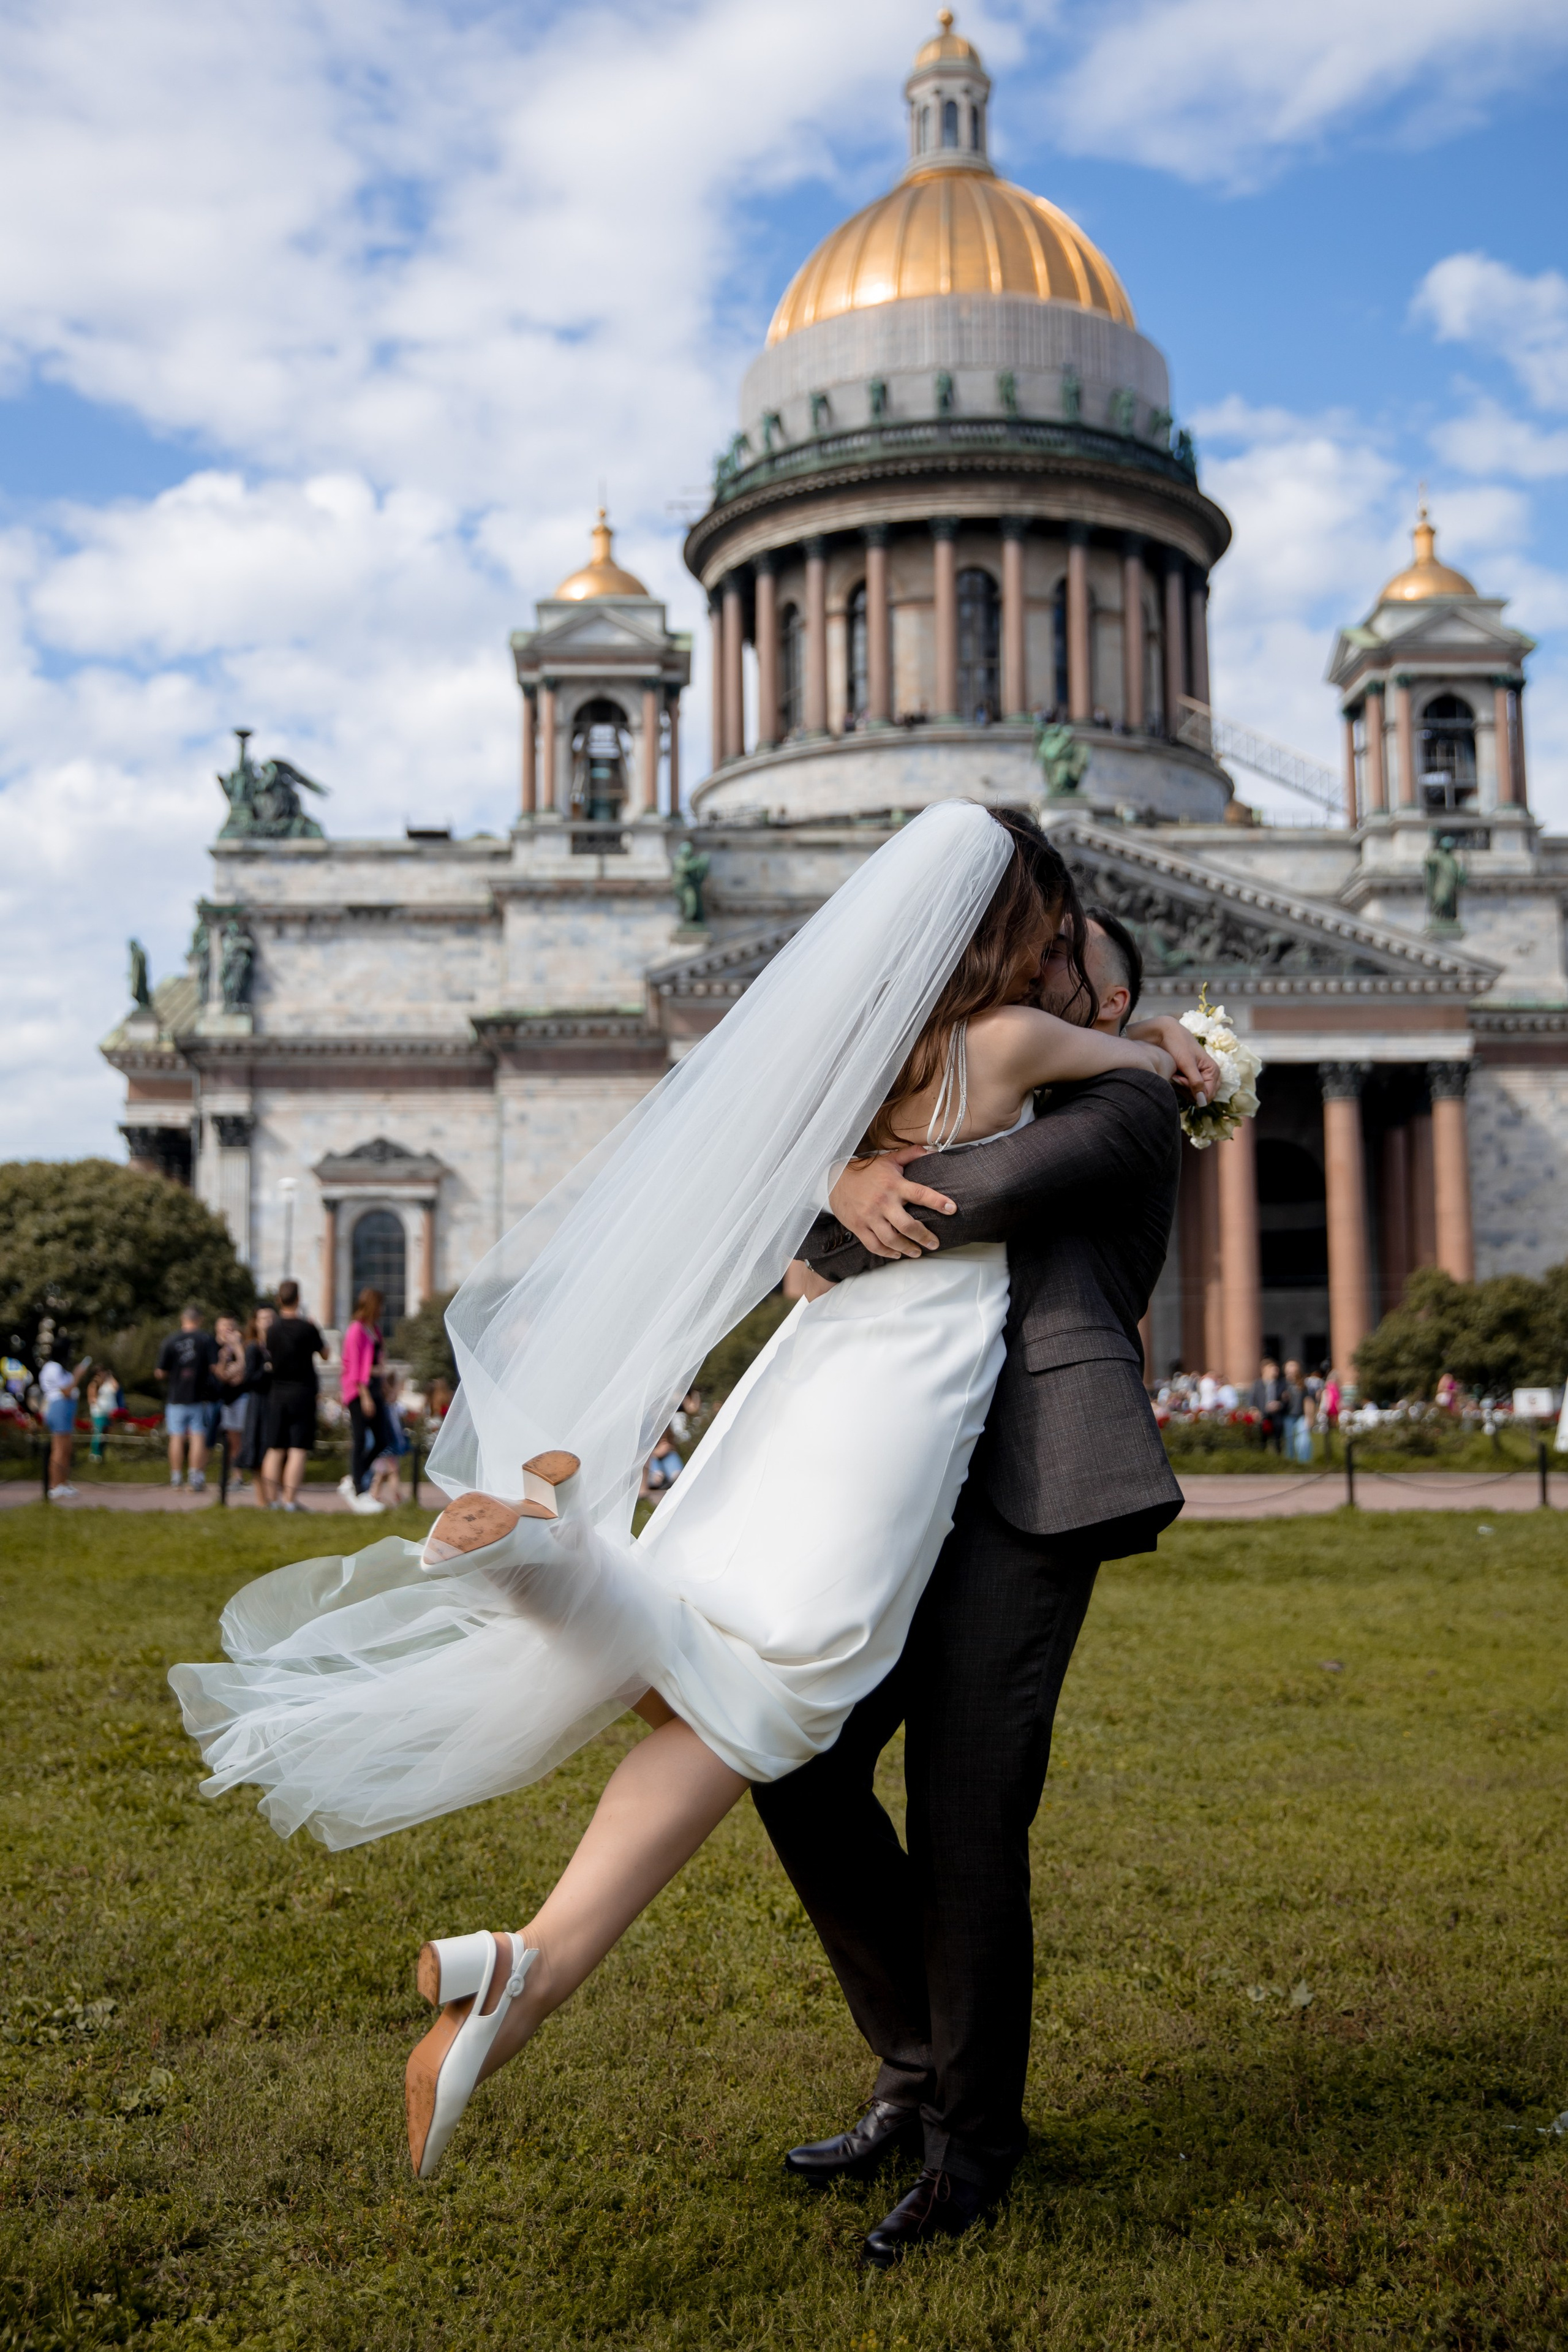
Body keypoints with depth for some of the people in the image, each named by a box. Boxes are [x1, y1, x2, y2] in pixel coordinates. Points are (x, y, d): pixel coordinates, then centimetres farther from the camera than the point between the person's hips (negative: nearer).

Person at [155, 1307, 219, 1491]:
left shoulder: (171, 1340, 0)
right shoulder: (207, 1339, -3)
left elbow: (160, 1373, -1)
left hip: (176, 1397, 1)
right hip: (201, 1397, -1)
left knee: (177, 1438, 8)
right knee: (199, 1438, 0)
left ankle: (176, 1479, 12)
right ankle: (197, 1479, -4)